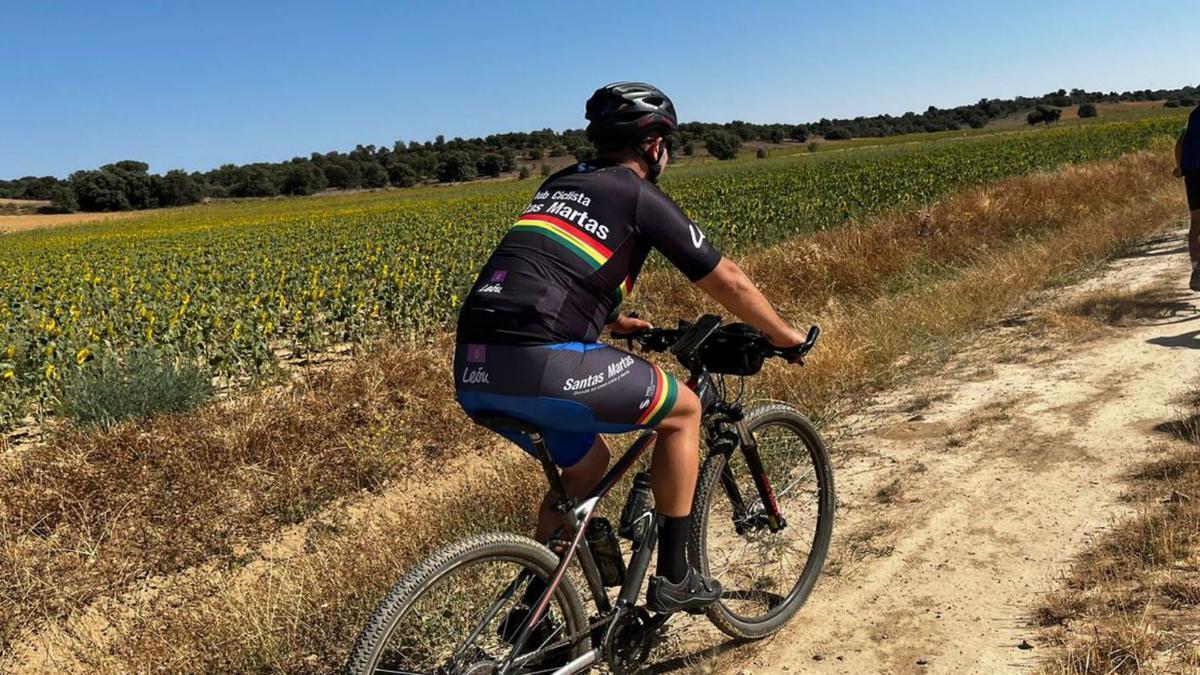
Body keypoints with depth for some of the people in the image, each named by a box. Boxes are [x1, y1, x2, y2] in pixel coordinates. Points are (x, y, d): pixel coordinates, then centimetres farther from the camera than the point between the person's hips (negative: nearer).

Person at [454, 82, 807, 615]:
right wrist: (785, 337, 25)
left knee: (588, 463, 29)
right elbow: (728, 283, 9)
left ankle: (530, 612, 32)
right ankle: (673, 578, 19)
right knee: (683, 410, 13)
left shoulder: (559, 185, 26)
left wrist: (624, 325, 54)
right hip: (539, 365, -8)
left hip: (472, 371, 8)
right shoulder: (642, 198, 4)